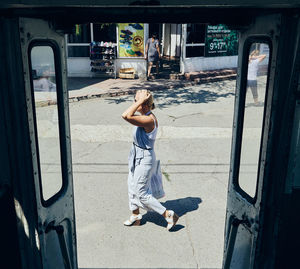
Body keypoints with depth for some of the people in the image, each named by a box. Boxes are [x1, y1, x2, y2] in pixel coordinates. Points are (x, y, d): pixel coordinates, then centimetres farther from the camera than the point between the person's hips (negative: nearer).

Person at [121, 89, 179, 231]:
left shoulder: (149, 120, -28)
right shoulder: (145, 116, 3)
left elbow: (126, 116, -40)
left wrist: (140, 101, -33)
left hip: (144, 158, -10)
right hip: (136, 155, 10)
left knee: (141, 193, 1)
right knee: (132, 187, 21)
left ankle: (169, 215, 13)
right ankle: (135, 217, 39)